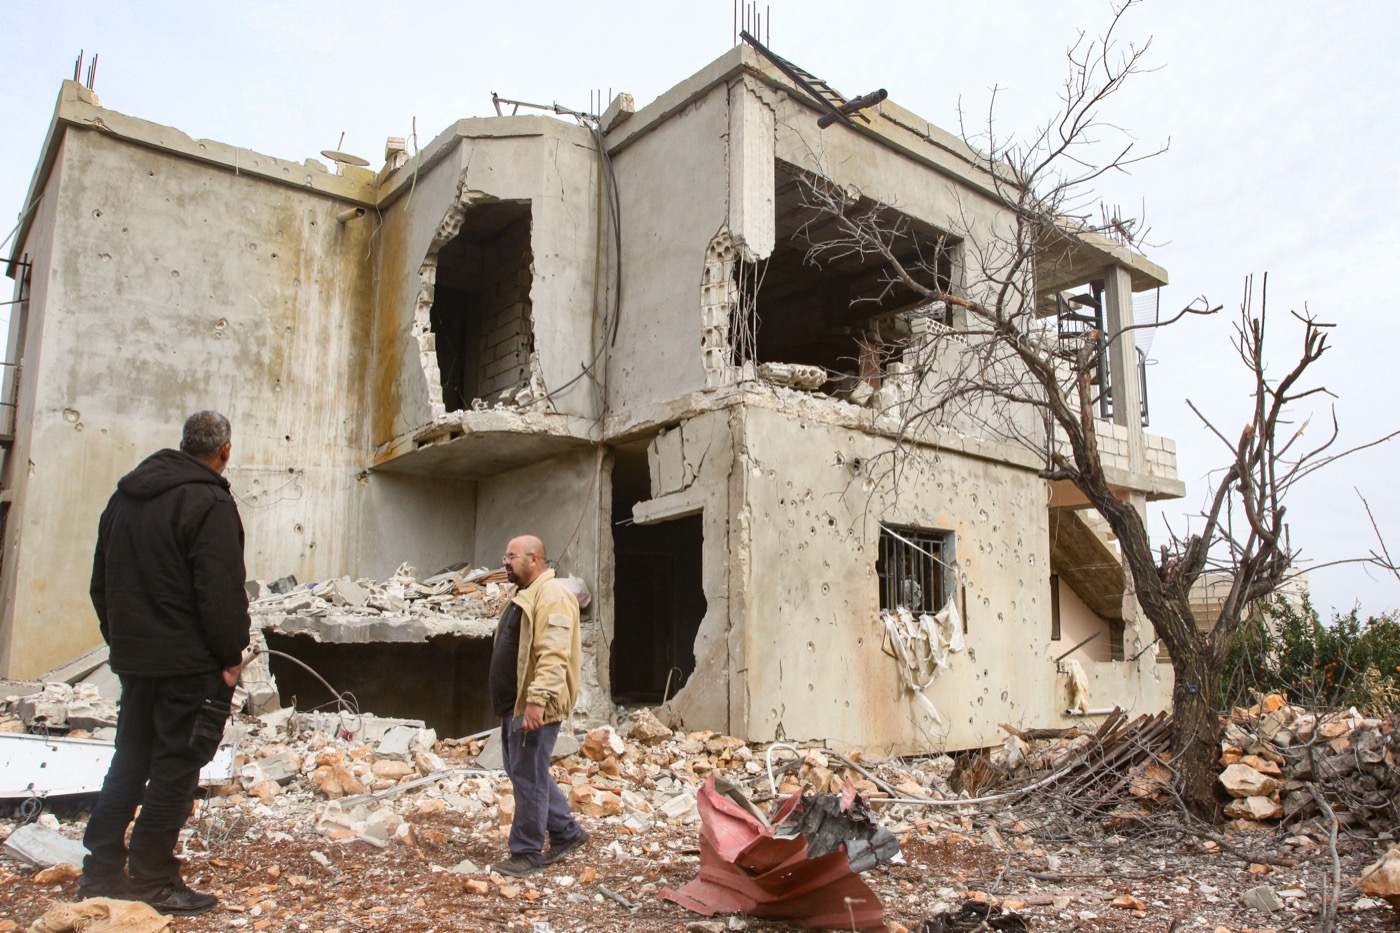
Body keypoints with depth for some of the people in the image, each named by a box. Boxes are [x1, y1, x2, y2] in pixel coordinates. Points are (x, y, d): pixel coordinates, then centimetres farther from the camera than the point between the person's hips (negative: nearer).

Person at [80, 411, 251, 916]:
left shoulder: (125, 495, 12)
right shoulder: (208, 502, -16)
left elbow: (101, 583, 18)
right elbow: (221, 591, -20)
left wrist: (121, 641, 21)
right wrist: (230, 656, -11)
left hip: (134, 658, 8)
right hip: (190, 663, -8)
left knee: (129, 762, 17)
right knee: (176, 767, 1)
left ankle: (101, 870, 22)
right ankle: (152, 880, 7)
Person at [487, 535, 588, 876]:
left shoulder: (552, 596, -16)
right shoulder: (524, 595, 18)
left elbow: (553, 656, -26)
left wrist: (537, 700, -31)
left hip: (535, 707, -11)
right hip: (515, 704, 11)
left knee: (528, 777, -3)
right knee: (522, 772, 18)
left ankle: (527, 854, 9)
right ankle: (567, 831, 29)